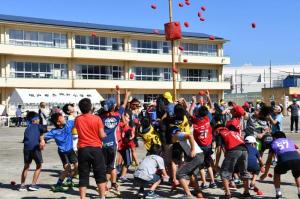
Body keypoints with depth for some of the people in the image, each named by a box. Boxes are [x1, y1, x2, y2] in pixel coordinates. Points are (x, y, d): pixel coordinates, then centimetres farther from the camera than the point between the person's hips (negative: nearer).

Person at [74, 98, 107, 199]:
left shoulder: (77, 119, 2)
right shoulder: (97, 118, -7)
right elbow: (102, 135, -7)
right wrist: (105, 135, 14)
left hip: (83, 149, 2)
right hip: (96, 149, -2)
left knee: (83, 176, 5)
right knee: (100, 175, 9)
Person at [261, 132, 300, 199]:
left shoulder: (273, 143, 29)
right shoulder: (290, 141, 36)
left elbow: (269, 161, 32)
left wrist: (265, 174, 42)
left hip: (284, 160, -2)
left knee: (277, 173, 28)